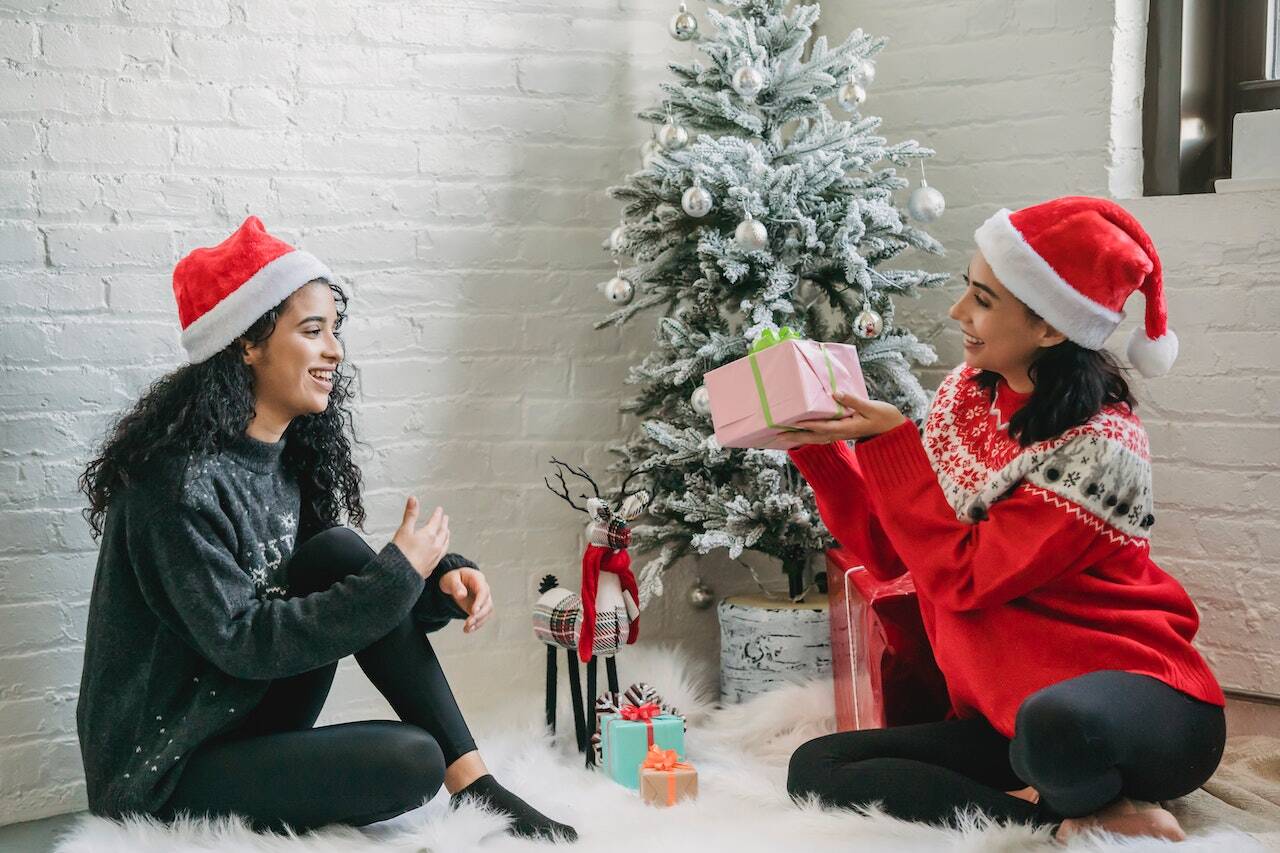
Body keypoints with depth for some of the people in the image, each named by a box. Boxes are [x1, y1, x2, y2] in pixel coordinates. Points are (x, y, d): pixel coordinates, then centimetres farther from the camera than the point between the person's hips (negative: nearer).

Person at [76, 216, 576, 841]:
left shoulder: (290, 453, 3)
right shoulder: (182, 478, -22)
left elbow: (345, 574, 7)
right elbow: (239, 641, -25)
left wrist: (440, 580, -13)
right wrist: (395, 576, -23)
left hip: (252, 714, 8)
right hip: (162, 772, -8)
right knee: (411, 760, -28)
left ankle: (472, 781, -11)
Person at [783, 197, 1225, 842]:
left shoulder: (1098, 449, -20)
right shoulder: (969, 392, 3)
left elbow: (962, 578, -19)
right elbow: (888, 550, 7)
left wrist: (889, 441, -17)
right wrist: (815, 445, -4)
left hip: (1138, 711, -7)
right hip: (1008, 717, 8)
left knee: (1054, 725, -43)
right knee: (816, 768, -10)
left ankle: (1085, 800, -5)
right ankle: (1080, 818, -11)